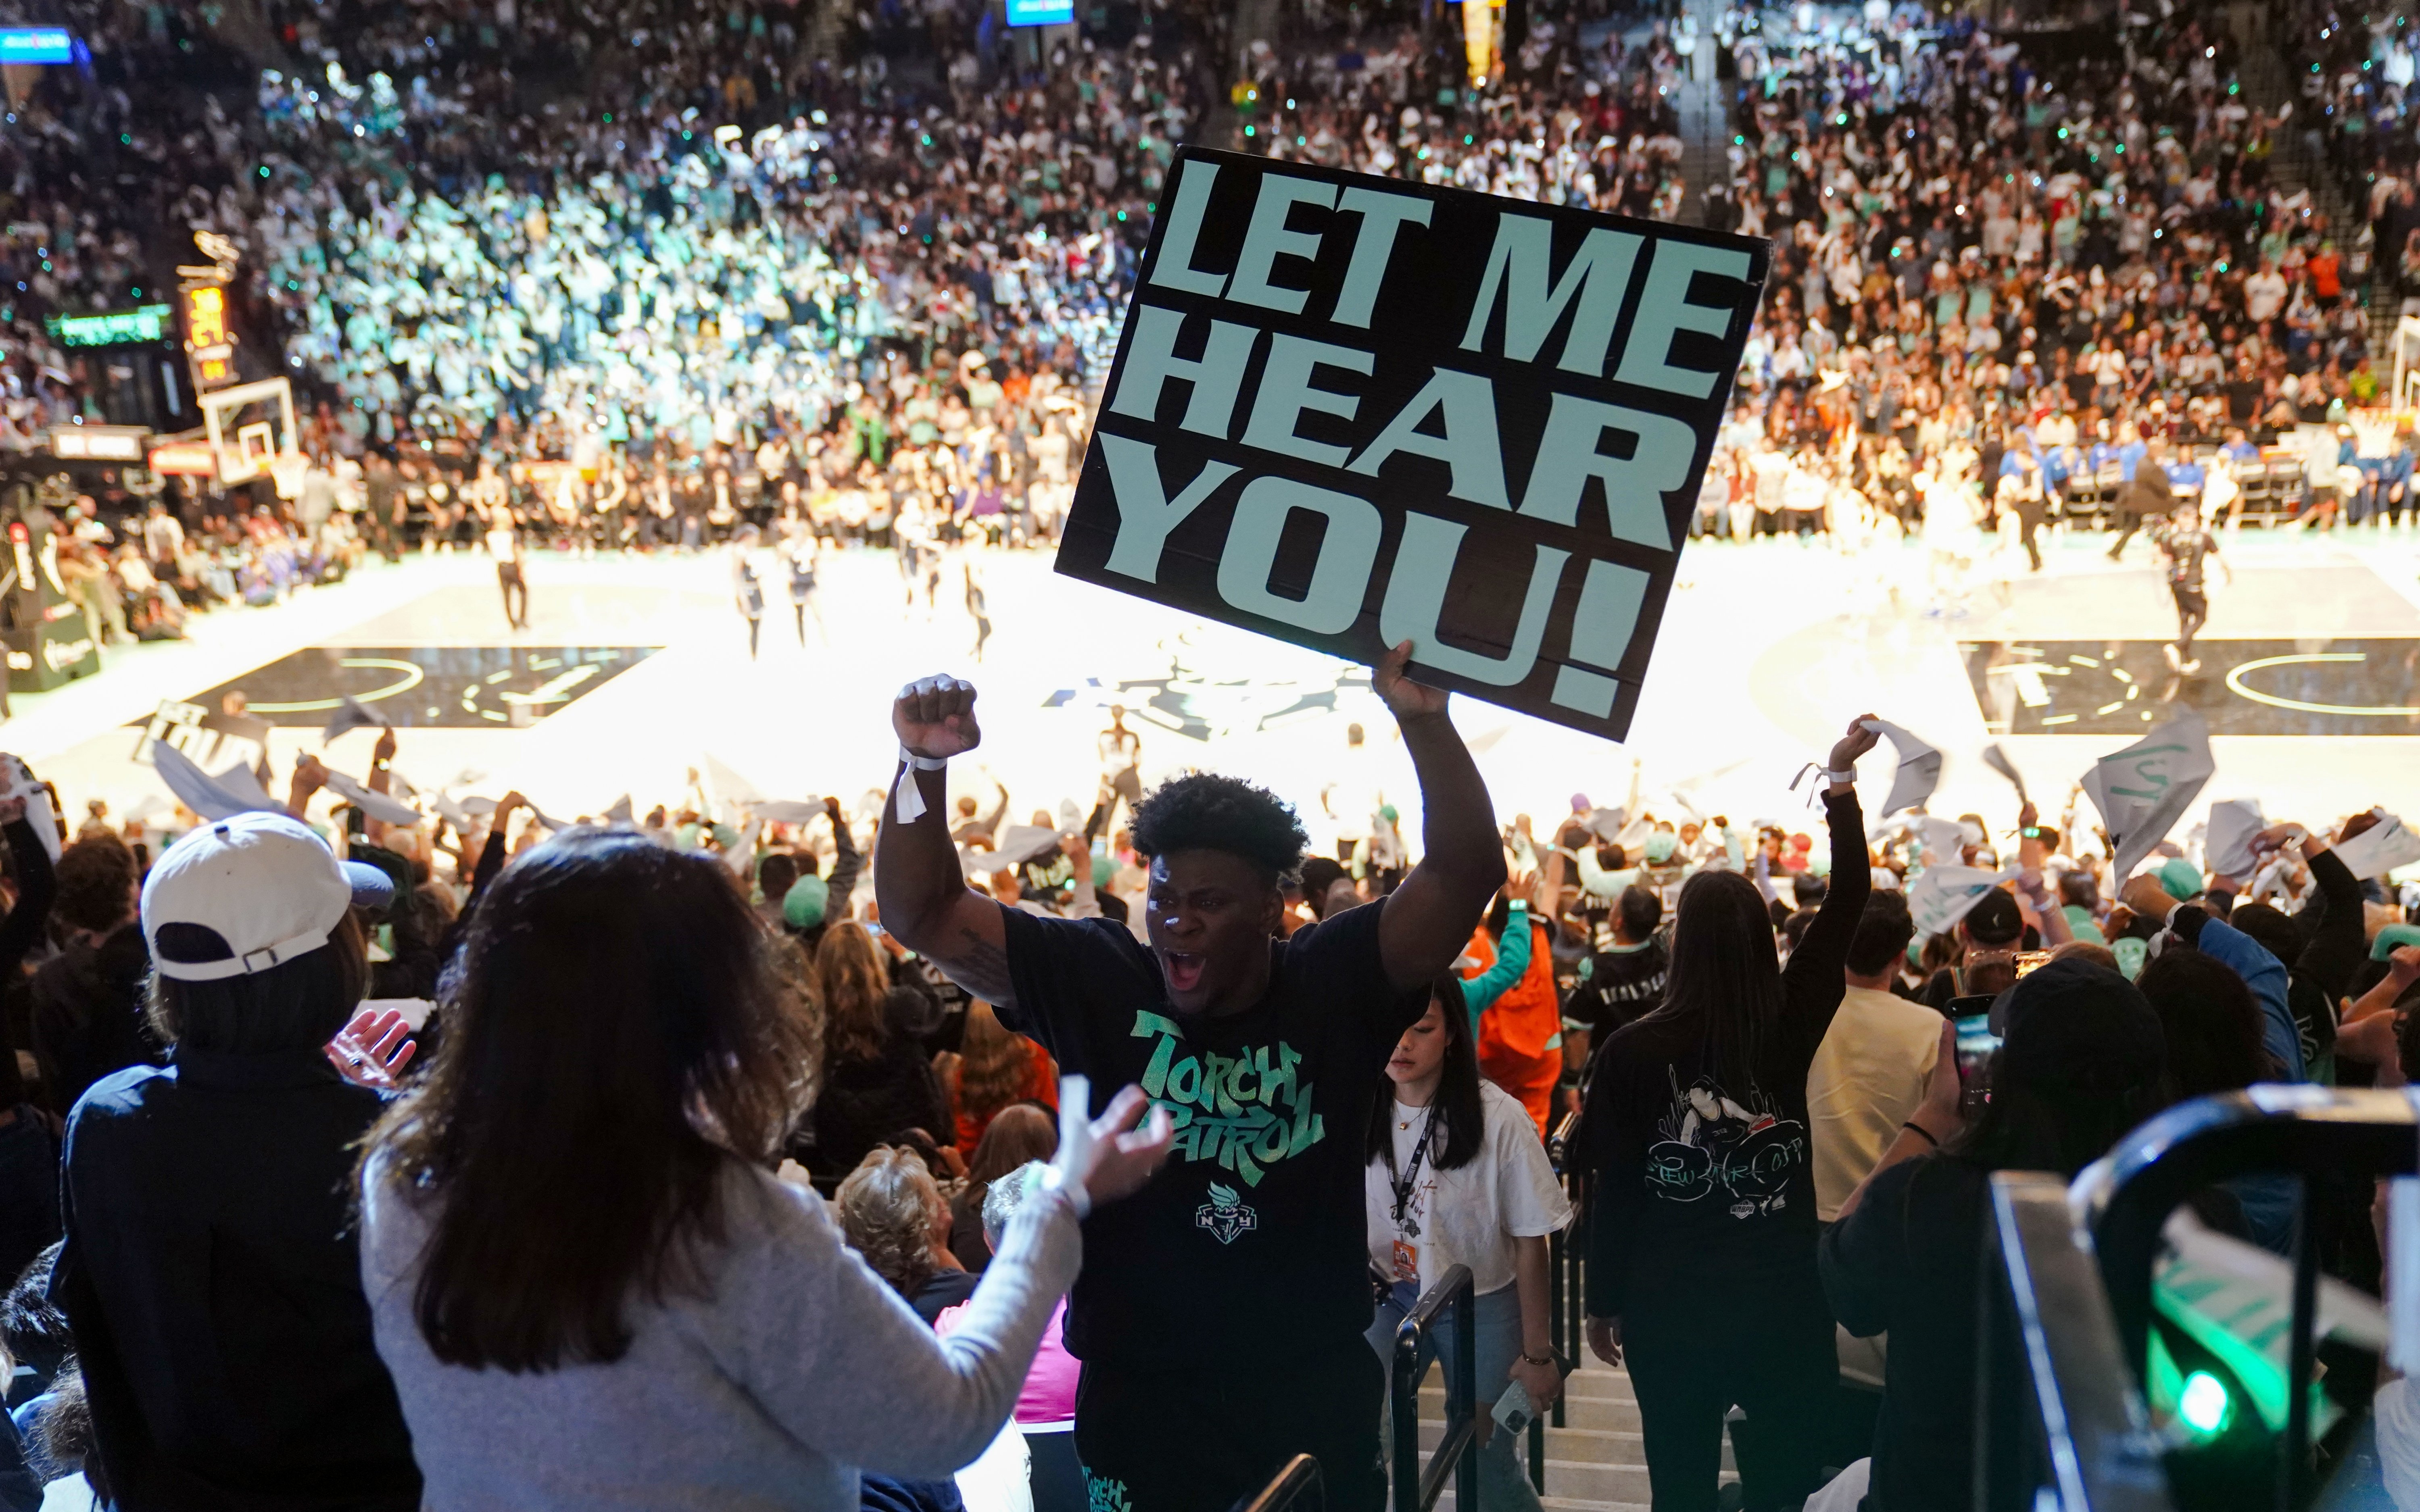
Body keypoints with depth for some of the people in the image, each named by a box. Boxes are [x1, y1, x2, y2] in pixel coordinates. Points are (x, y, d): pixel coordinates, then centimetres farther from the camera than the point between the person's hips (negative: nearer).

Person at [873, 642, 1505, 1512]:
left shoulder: (1334, 983, -6)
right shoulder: (1094, 977, -6)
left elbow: (1465, 877, -17)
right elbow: (922, 916, -10)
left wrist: (1424, 723, -31)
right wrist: (924, 768, -26)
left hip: (1317, 1392, 1)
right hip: (1140, 1399, 0)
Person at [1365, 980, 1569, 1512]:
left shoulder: (1498, 1119, -20)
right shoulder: (1358, 1112, -11)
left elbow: (1530, 1242, -11)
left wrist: (1537, 1353, -7)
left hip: (1481, 1305, -2)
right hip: (1389, 1295, 2)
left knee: (1488, 1461, 9)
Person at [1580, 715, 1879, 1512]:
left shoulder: (1634, 1049, -13)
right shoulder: (1790, 1027, -9)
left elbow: (1613, 1189, -7)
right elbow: (1848, 900, 1)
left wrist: (1603, 1305, 6)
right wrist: (1840, 779, 8)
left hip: (1670, 1307, -1)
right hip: (1786, 1300, 1)